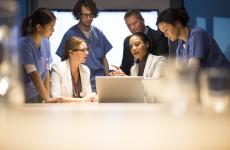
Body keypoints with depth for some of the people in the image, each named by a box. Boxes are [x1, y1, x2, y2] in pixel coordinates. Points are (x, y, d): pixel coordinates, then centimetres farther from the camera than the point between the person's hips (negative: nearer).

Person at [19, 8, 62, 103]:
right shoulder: (24, 44, -17)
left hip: (38, 96, 5)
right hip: (23, 98, -5)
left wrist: (47, 97, -6)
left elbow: (46, 72, 3)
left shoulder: (46, 42, 2)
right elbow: (33, 74, -22)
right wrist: (47, 98, -26)